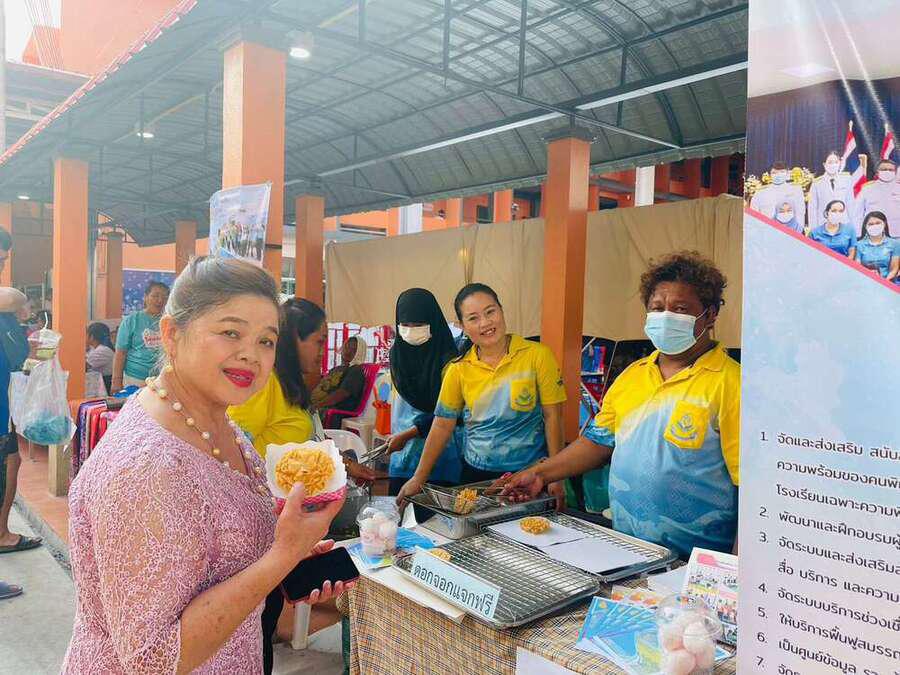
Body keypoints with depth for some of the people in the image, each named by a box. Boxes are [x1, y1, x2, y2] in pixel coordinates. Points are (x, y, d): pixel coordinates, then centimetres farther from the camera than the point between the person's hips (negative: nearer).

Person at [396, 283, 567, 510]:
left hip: (530, 474, -2)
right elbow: (442, 425, 3)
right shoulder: (459, 368, -1)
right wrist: (418, 479, 1)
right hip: (476, 474, 2)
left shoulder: (538, 355, -8)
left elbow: (552, 416, -7)